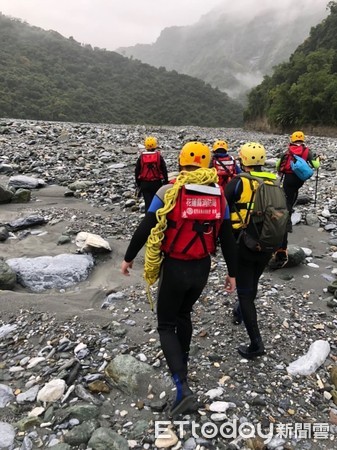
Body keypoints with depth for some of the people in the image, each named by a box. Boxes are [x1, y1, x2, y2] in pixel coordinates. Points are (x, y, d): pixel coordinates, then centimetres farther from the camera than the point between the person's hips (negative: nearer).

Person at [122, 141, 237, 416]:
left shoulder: (169, 191, -13)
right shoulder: (219, 195, -1)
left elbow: (145, 230, -10)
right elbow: (228, 238, 2)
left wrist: (128, 258, 4)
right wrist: (232, 273, 12)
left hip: (174, 268, -4)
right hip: (202, 269, 5)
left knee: (167, 325, 10)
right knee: (184, 314, 28)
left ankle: (183, 389, 0)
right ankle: (181, 361, 45)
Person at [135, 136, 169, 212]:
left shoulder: (141, 157, -1)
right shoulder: (159, 156, -4)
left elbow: (137, 171, 4)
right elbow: (164, 170, -2)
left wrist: (138, 183, 15)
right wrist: (166, 182, 7)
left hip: (144, 184, 1)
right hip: (157, 183, 0)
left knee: (148, 202, 3)